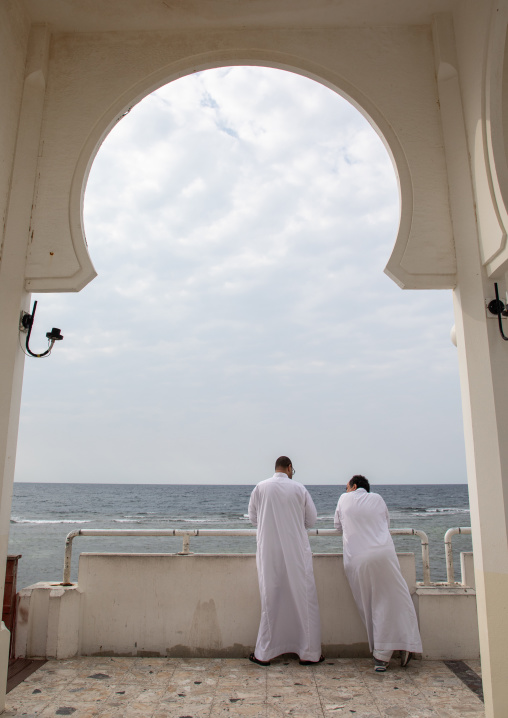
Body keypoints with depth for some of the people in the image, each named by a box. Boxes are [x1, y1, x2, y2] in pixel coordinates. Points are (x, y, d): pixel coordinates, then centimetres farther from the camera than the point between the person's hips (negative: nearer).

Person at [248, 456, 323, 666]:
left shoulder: (260, 488, -2)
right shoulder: (299, 489, -3)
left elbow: (253, 518, 8)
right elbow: (311, 519, 4)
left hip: (269, 553, 1)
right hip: (297, 552, -1)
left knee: (270, 600, 9)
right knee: (303, 599, 10)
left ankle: (264, 654, 18)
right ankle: (309, 652, 18)